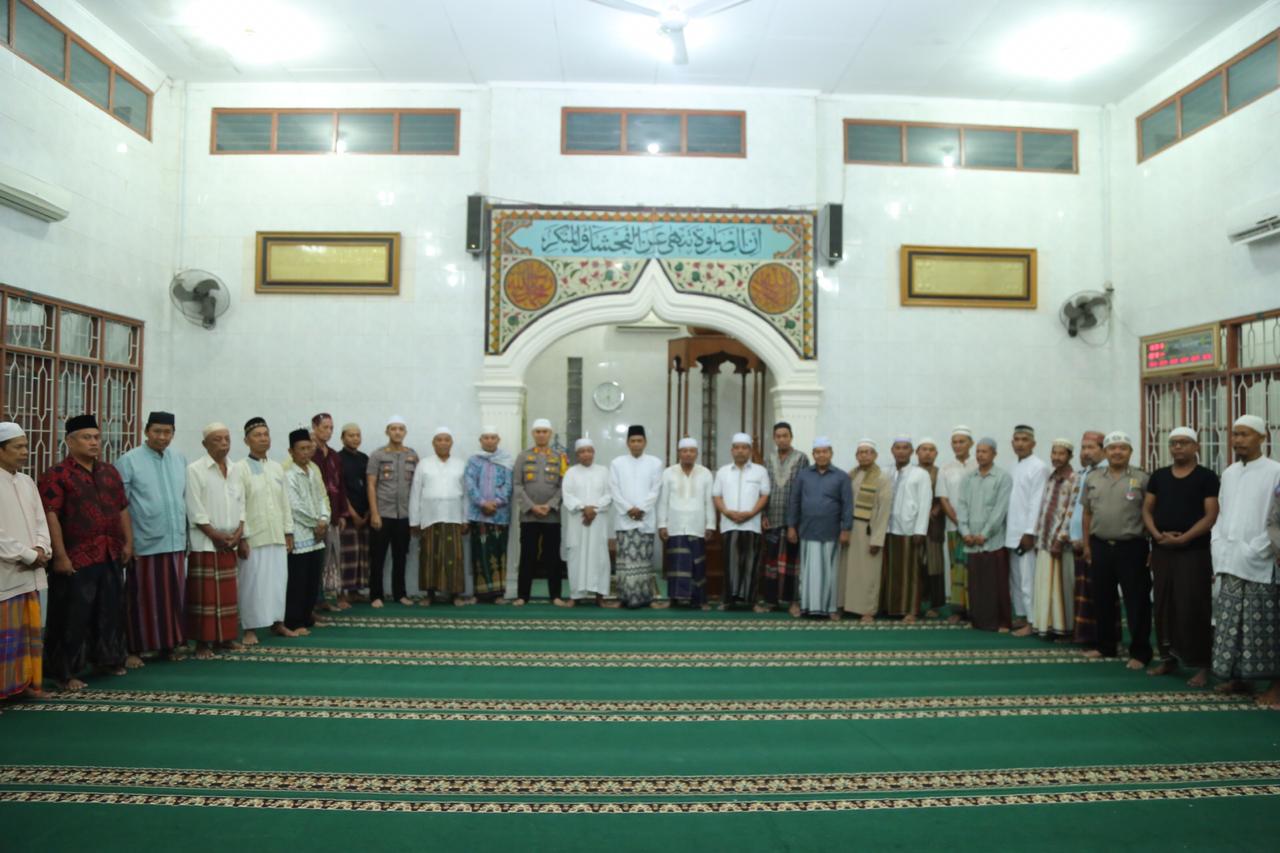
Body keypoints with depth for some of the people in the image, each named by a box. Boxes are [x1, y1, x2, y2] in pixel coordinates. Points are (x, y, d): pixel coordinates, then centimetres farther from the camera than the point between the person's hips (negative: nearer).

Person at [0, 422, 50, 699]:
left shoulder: (27, 482, 12)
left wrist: (41, 549, -4)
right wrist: (28, 555, -12)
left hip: (30, 572, 7)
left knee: (30, 629, 12)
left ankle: (27, 682, 21)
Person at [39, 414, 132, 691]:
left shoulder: (110, 472, 12)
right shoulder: (56, 475, -7)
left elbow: (122, 509, 16)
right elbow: (51, 516, -13)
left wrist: (128, 542, 9)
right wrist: (60, 555, -18)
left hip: (110, 555, 6)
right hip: (76, 557, -6)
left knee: (110, 610, 15)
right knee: (74, 615, 1)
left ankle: (106, 658, 30)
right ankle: (65, 671, 14)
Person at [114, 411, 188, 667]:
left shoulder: (180, 460, 9)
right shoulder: (129, 461, -6)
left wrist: (186, 532, 14)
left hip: (175, 542, 5)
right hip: (144, 543, -5)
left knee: (174, 597, 11)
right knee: (142, 598, 4)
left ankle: (170, 644, 23)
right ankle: (135, 650, 16)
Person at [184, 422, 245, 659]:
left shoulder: (233, 470, 10)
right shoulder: (195, 470, -7)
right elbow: (195, 510, -12)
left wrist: (238, 532, -1)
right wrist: (215, 535, -13)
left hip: (229, 542, 6)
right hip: (205, 543, -6)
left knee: (227, 593, 10)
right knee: (205, 594, -3)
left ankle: (224, 636, 18)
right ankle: (203, 641, 4)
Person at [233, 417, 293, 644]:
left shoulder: (277, 468, 10)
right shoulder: (240, 468, -6)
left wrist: (288, 532, 10)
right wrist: (242, 537, -14)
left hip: (277, 536, 5)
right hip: (253, 537, -5)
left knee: (278, 580, 9)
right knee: (252, 583, 1)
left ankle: (277, 622, 20)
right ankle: (250, 629, 9)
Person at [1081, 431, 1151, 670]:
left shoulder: (1141, 479, -3)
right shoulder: (1092, 479, 9)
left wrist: (1152, 546, -8)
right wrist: (1087, 545, 10)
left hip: (1131, 547, -4)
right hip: (1100, 546, 4)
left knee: (1136, 601, 1)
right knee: (1102, 599, 13)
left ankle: (1139, 653, 11)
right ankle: (1105, 646, 27)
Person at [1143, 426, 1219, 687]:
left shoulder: (1206, 477, -1)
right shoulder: (1158, 476, 11)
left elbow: (1211, 515, -8)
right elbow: (1147, 510, 11)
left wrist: (1183, 538, -17)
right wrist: (1157, 534, -7)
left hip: (1194, 551, -4)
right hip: (1161, 550, 4)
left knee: (1193, 608, -6)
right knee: (1163, 605, 9)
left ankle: (1201, 665, 2)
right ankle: (1167, 658, 19)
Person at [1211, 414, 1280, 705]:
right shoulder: (1228, 473, 13)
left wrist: (1256, 551, -14)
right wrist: (1218, 549, 4)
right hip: (1231, 564, 5)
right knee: (1232, 624, 9)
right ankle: (1240, 677, 19)